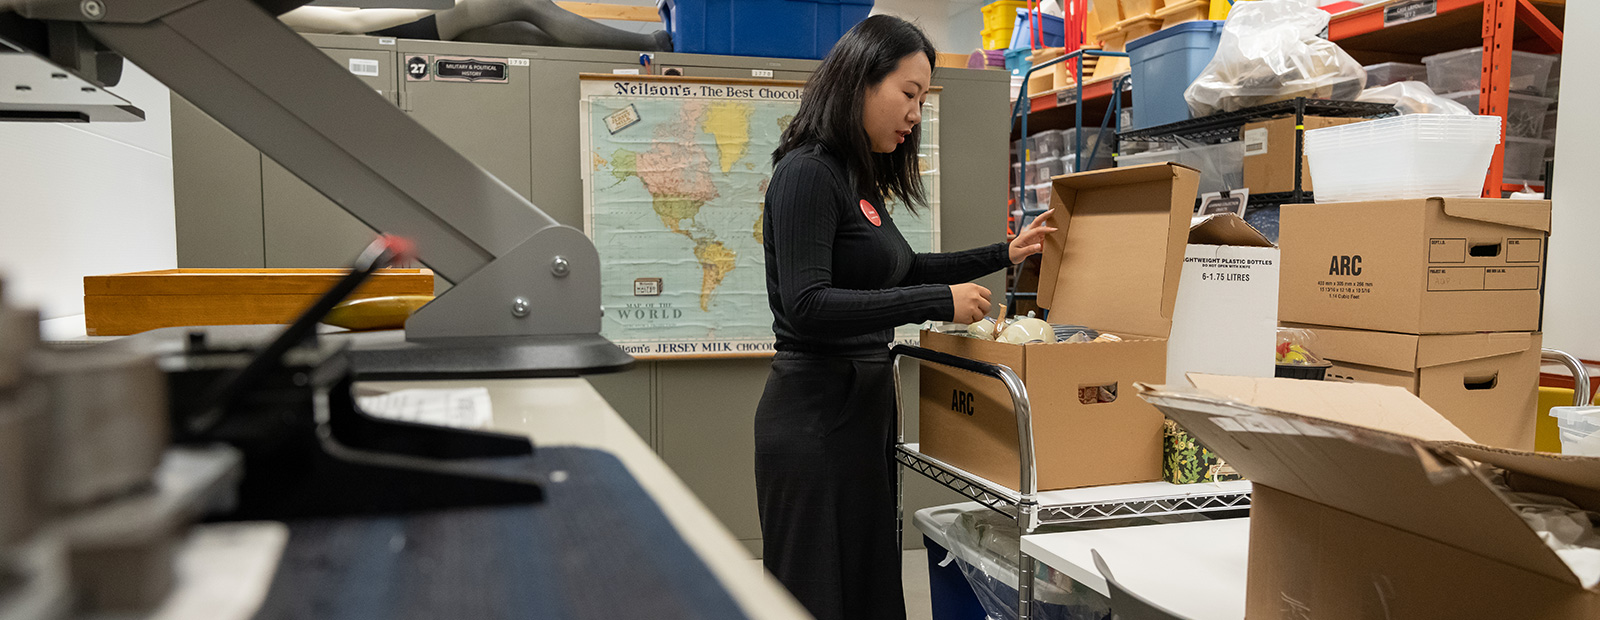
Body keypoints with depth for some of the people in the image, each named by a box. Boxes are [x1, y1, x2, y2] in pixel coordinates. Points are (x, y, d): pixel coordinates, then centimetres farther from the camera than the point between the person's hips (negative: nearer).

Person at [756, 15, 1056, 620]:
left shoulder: (859, 178, 13)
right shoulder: (807, 173, -14)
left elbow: (899, 270, 27)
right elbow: (806, 305, -24)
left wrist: (1003, 255, 23)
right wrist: (939, 301, -21)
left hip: (863, 403, 9)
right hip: (816, 414, -9)